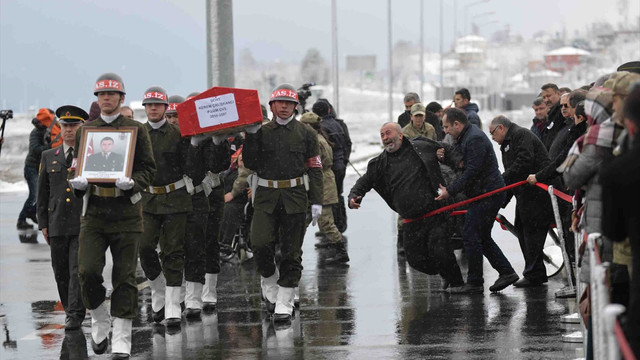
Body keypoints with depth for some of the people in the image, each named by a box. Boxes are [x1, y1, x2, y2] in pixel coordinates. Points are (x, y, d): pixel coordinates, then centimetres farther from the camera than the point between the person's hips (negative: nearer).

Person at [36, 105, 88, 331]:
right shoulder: (49, 157, 13)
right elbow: (42, 192, 14)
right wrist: (43, 223, 7)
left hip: (84, 225, -3)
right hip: (57, 225, 4)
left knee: (78, 270, -11)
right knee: (61, 272, 7)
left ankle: (76, 316, -11)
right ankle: (69, 310, 23)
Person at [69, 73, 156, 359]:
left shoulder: (136, 130, 4)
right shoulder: (84, 131, 11)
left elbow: (149, 169, 3)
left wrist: (132, 182, -18)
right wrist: (77, 182, -6)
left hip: (126, 210, -2)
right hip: (94, 212, 2)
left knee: (124, 276, -1)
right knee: (88, 271, -13)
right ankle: (99, 319, 14)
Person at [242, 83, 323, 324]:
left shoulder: (306, 134, 6)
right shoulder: (262, 132, 8)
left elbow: (315, 169, 5)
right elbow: (250, 164, 2)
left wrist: (316, 201, -2)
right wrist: (251, 136, -8)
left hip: (295, 197, 0)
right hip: (266, 196, 0)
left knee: (291, 252, 1)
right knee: (261, 244, -15)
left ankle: (284, 304, 8)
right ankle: (269, 283, 13)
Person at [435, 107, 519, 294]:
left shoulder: (475, 139, -19)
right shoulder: (464, 137, 15)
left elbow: (471, 172, -23)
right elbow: (459, 164, 17)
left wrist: (450, 190, -20)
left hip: (487, 193, -11)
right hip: (485, 193, 11)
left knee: (471, 235, -8)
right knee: (482, 237, 14)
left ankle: (474, 283, -3)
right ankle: (506, 272, 16)